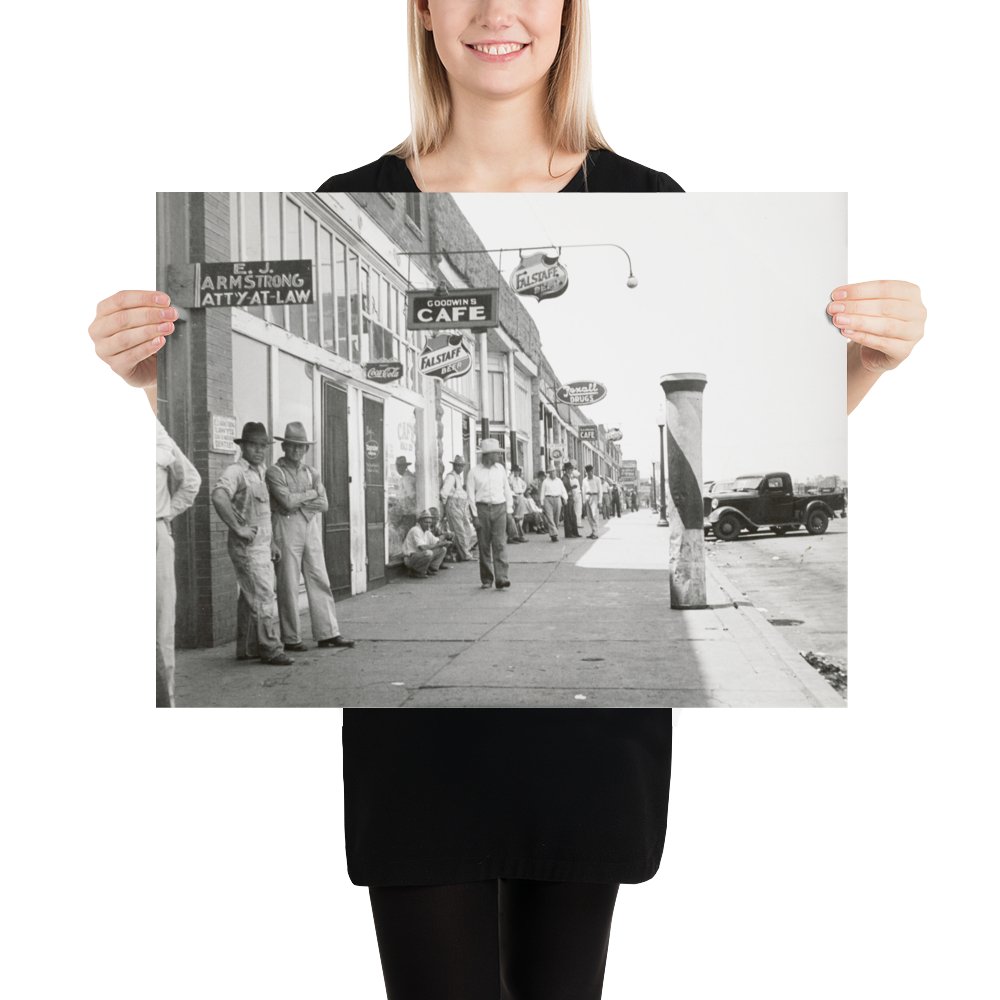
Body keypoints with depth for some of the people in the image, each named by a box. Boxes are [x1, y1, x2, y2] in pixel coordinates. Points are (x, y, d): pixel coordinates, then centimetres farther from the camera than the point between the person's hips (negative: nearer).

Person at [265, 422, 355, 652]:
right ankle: (291, 639, 7)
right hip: (287, 529, -5)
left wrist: (299, 502, -7)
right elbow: (287, 501, -15)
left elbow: (324, 504, 4)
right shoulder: (274, 472, -1)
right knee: (288, 585, -1)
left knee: (320, 580, 4)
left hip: (312, 528, 5)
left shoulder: (311, 472, 15)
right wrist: (311, 493, -2)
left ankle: (327, 633, 9)